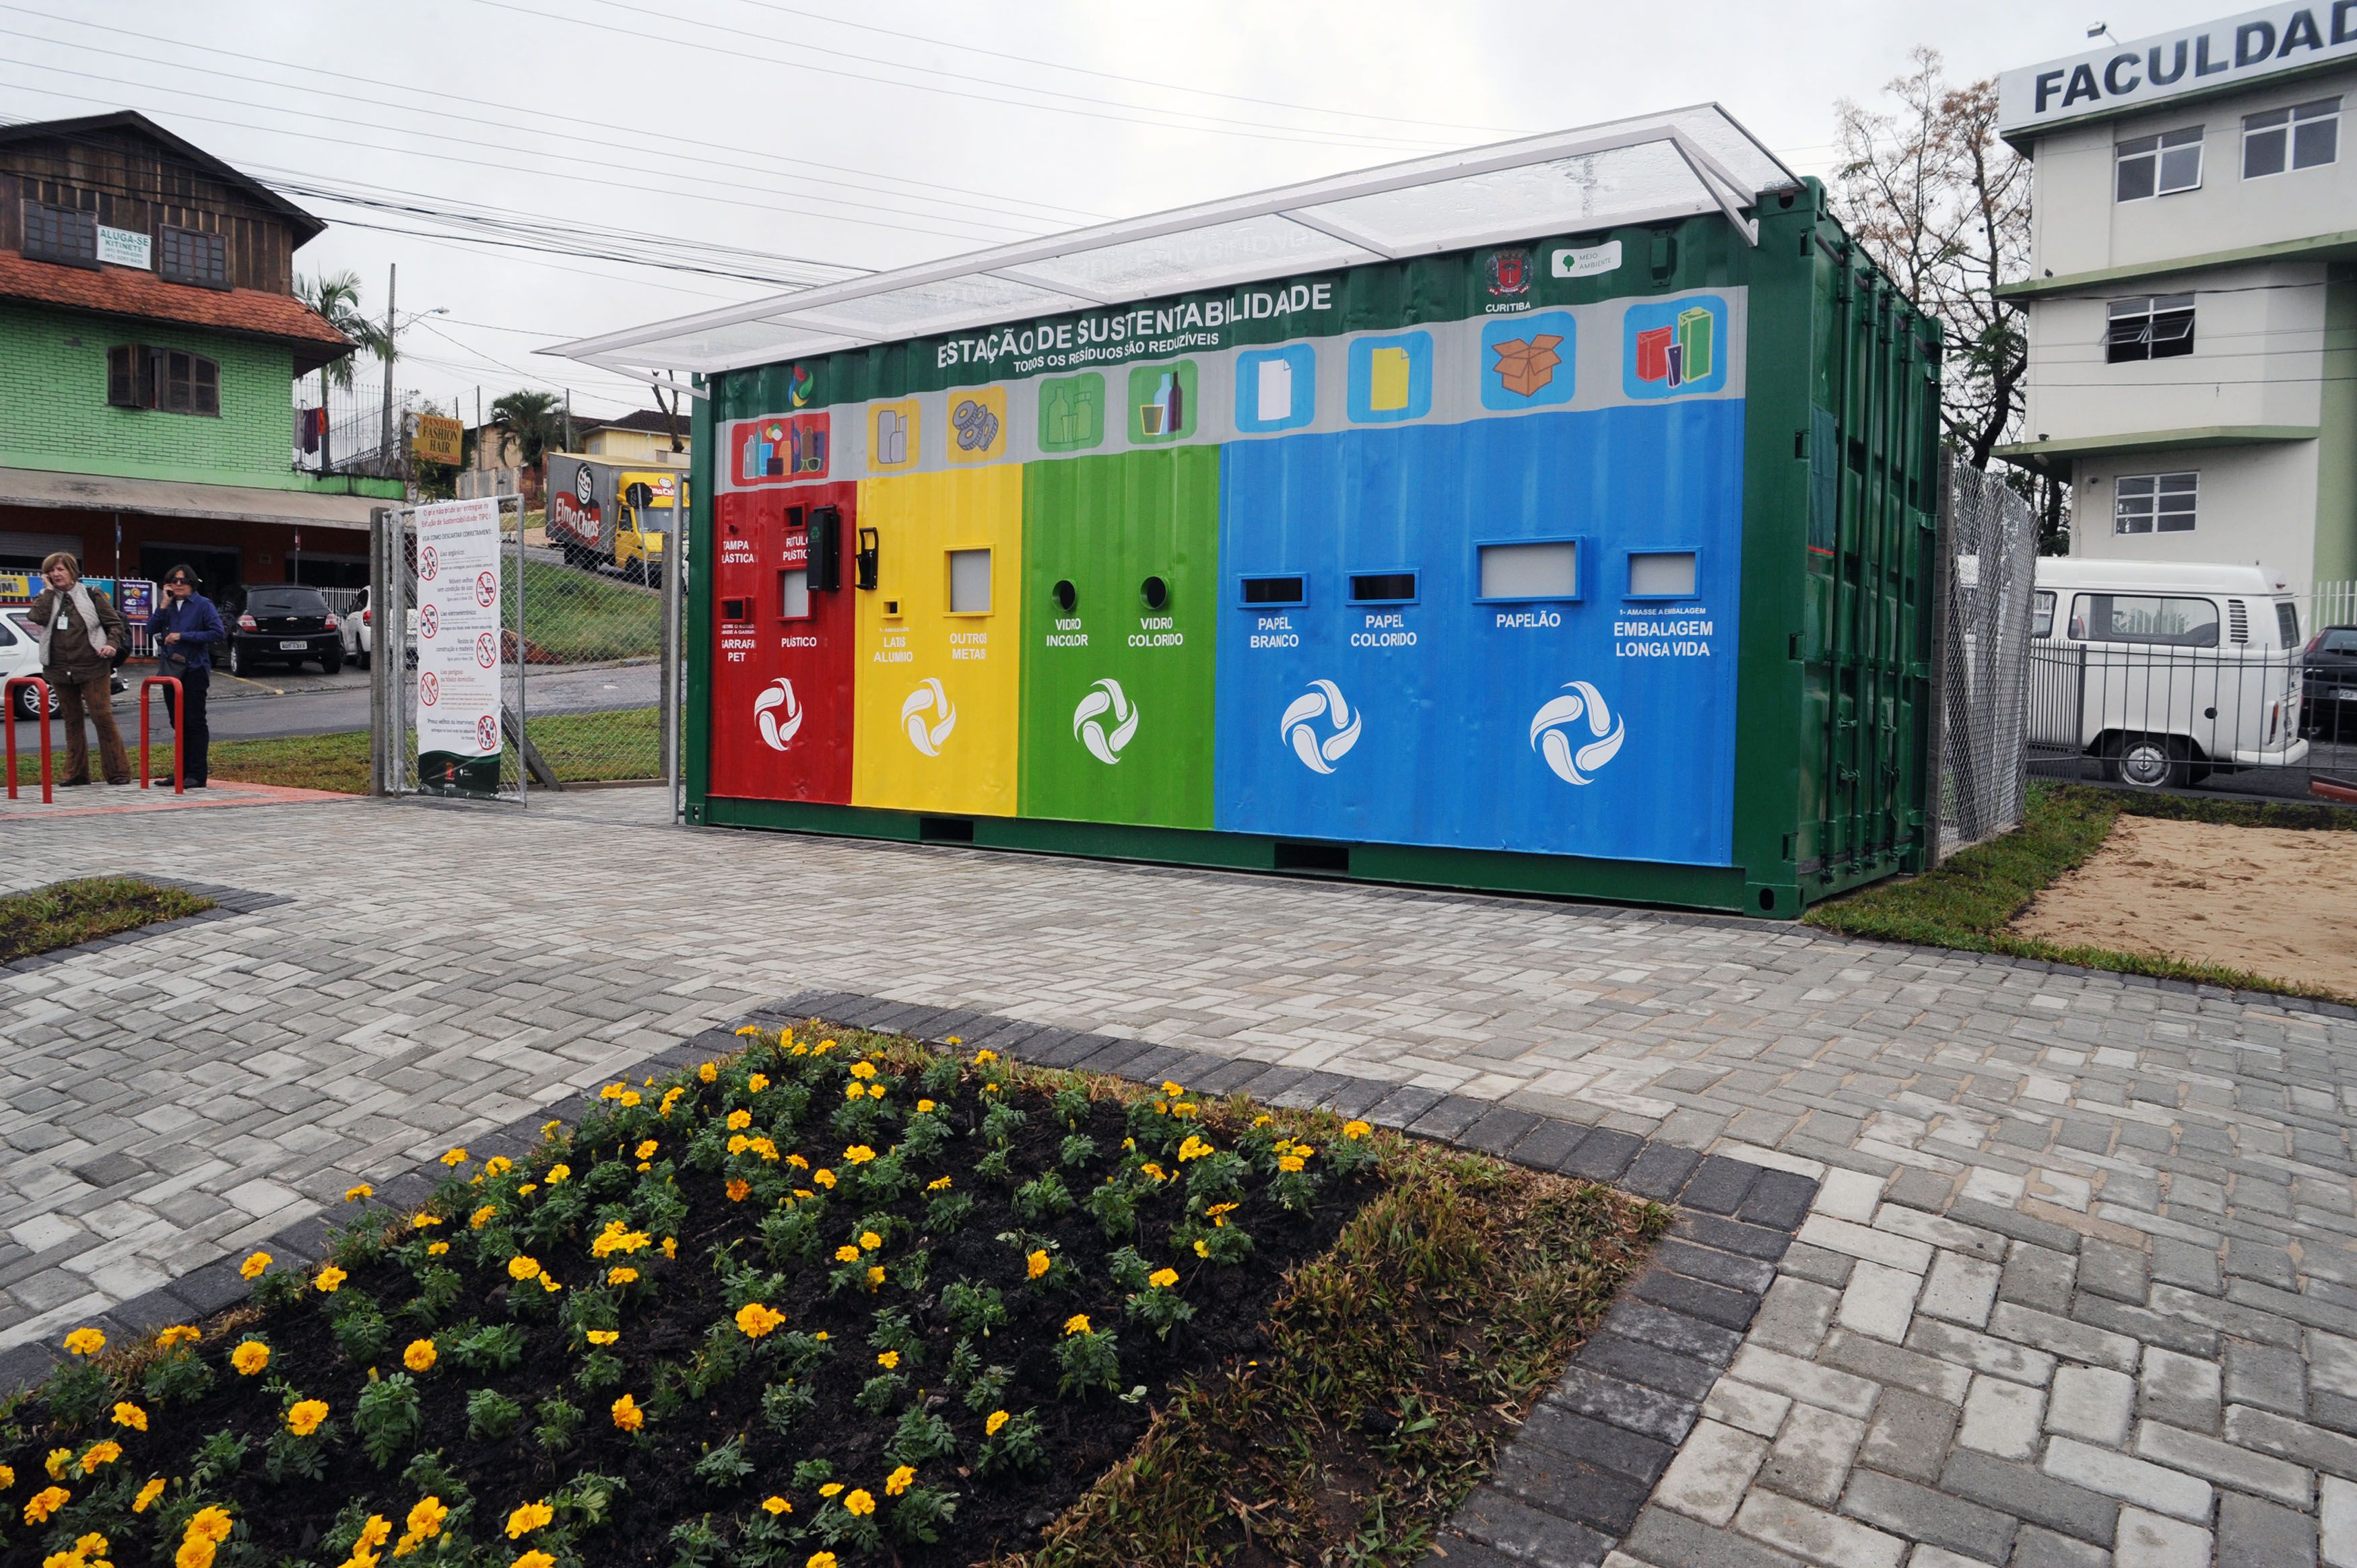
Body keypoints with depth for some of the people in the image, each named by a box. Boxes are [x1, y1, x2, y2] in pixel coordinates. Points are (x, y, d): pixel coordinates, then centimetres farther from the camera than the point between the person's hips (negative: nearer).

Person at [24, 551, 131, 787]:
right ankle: (77, 774, 17)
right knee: (72, 722, 11)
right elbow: (39, 618, -11)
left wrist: (111, 644, -14)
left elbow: (115, 623, 3)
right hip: (59, 670, 4)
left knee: (103, 718, -8)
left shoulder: (91, 595, 3)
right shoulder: (46, 598, 9)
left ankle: (118, 773, -4)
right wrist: (49, 590, -5)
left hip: (92, 668, -4)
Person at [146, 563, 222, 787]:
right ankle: (183, 772, 17)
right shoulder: (168, 605, 11)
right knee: (179, 723, 10)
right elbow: (151, 630, 0)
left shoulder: (203, 605, -5)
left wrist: (183, 636, -16)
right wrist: (164, 605, -7)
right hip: (170, 669, 6)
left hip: (194, 670, -6)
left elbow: (219, 634, -15)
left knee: (195, 722, -3)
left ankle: (197, 775, -2)